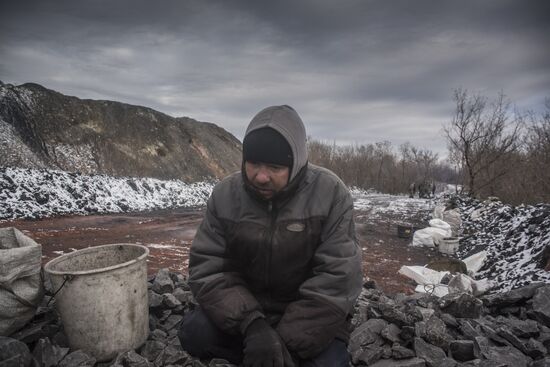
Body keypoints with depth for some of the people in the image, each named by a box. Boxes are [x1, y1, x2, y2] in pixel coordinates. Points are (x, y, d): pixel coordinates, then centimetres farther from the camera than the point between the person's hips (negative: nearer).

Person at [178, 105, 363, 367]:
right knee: (194, 333, -21)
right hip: (247, 309, 2)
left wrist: (289, 342, -26)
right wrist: (251, 325, -28)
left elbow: (336, 281, -21)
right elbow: (208, 268, -13)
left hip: (311, 320, -1)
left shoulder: (331, 195, -19)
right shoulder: (224, 194, -11)